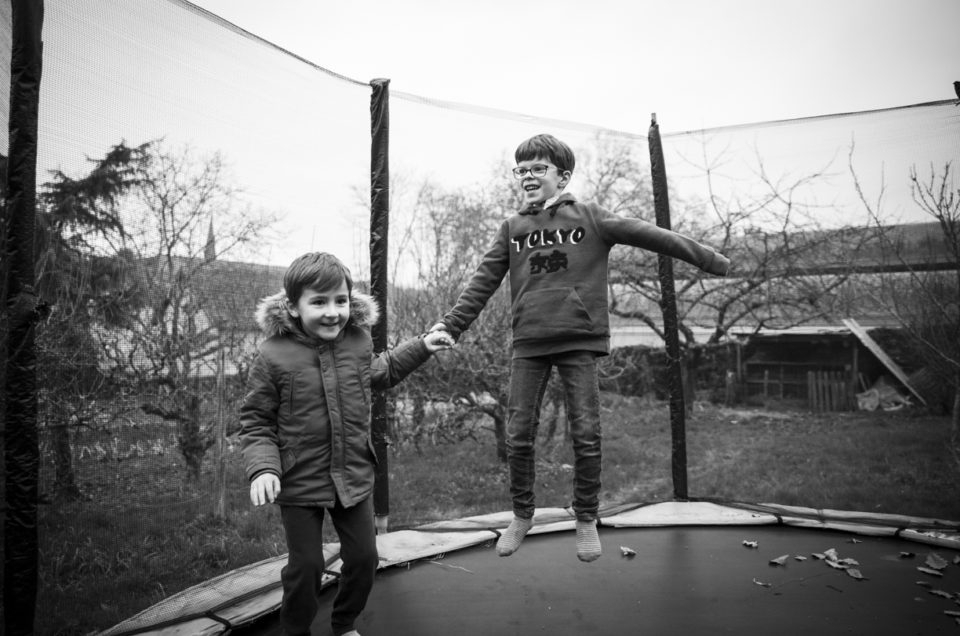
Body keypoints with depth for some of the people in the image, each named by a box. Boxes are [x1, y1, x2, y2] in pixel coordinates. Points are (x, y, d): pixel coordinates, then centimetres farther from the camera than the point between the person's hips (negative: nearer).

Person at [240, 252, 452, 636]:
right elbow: (255, 421, -7)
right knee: (305, 566, 7)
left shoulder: (359, 341, -3)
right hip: (299, 482, -4)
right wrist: (262, 468, -21)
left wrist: (421, 347, 16)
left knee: (364, 556, 13)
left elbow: (378, 373, 20)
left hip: (354, 476, 4)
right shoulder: (273, 355, -15)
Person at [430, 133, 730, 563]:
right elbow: (483, 282, 7)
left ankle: (586, 520, 22)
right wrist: (449, 326, -1)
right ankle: (521, 516, 24)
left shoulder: (590, 219, 4)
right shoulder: (512, 228, 10)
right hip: (528, 344, 2)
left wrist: (714, 262, -2)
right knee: (518, 435, 4)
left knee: (586, 435, 1)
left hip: (579, 342, -2)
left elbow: (649, 236, -1)